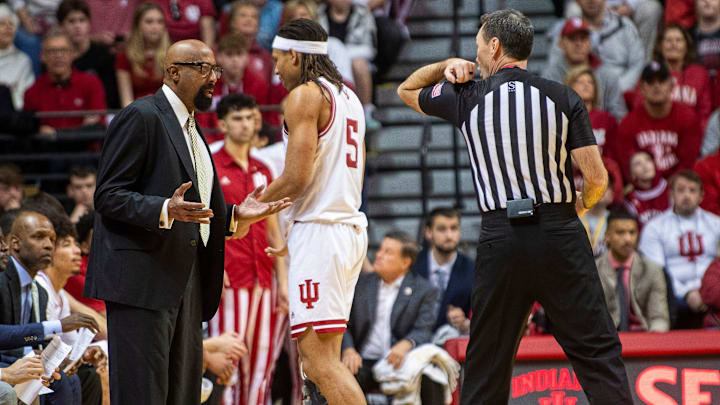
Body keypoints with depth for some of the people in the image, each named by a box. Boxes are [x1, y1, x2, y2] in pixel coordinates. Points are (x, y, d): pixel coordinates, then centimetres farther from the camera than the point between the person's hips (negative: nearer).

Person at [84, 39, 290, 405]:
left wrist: (236, 216, 10)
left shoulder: (189, 128, 23)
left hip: (184, 284, 9)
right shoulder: (141, 117, -7)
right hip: (141, 279, -9)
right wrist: (165, 210, -27)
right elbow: (108, 196, -13)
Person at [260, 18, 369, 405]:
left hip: (319, 229, -10)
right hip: (351, 226, 10)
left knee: (320, 356, -14)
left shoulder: (305, 95, -9)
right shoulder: (348, 96, 20)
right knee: (316, 350, 13)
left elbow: (297, 177, -17)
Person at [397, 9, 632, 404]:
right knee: (598, 351, 0)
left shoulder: (467, 98, 4)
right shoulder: (563, 97, 2)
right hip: (561, 234, -1)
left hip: (500, 238, 1)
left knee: (486, 359, 10)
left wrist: (447, 65, 17)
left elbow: (406, 90, 23)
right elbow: (596, 176, -1)